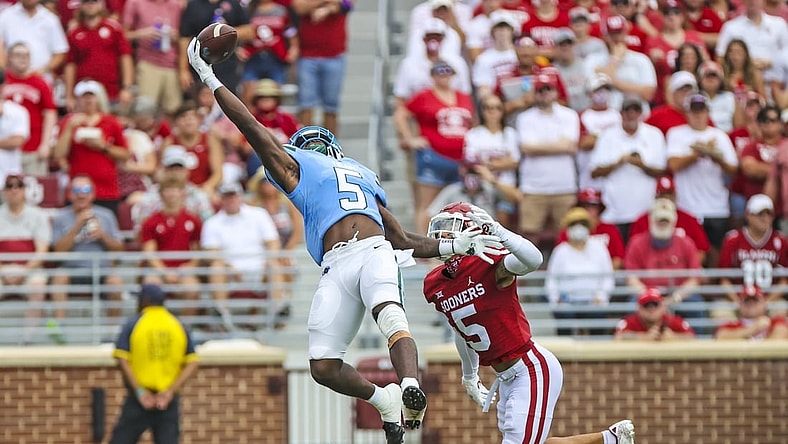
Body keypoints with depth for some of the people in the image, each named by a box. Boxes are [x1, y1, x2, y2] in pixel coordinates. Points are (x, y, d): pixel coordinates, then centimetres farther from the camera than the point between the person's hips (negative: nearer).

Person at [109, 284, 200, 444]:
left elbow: (122, 360, -12)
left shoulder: (134, 324, 0)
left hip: (139, 397, -3)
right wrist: (170, 392, -7)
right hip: (169, 400, 3)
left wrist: (140, 392, -13)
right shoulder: (179, 326, 8)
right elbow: (193, 363, 0)